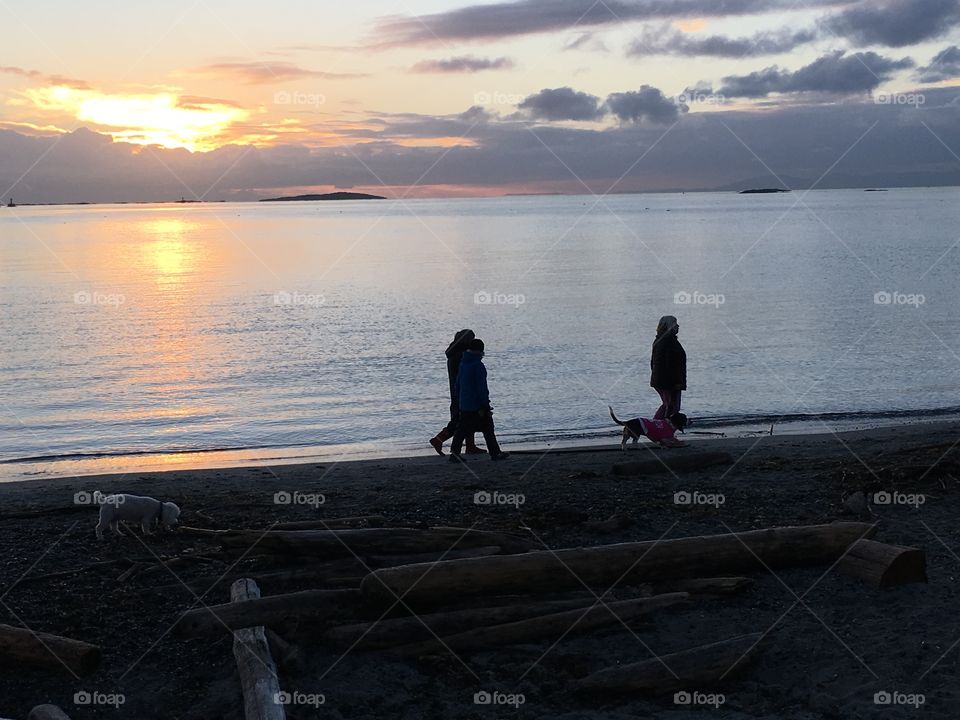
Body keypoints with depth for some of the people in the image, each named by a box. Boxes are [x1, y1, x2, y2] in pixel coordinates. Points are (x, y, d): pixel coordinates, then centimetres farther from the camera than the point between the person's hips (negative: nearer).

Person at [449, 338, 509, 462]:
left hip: (464, 405, 7)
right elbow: (482, 387, -17)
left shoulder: (463, 364, 9)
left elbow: (458, 383, 17)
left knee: (462, 429, 6)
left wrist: (460, 398, 25)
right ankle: (495, 453, 13)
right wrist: (485, 404, -14)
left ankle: (454, 453, -1)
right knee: (488, 429, 5)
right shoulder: (478, 365, -16)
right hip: (477, 405, -7)